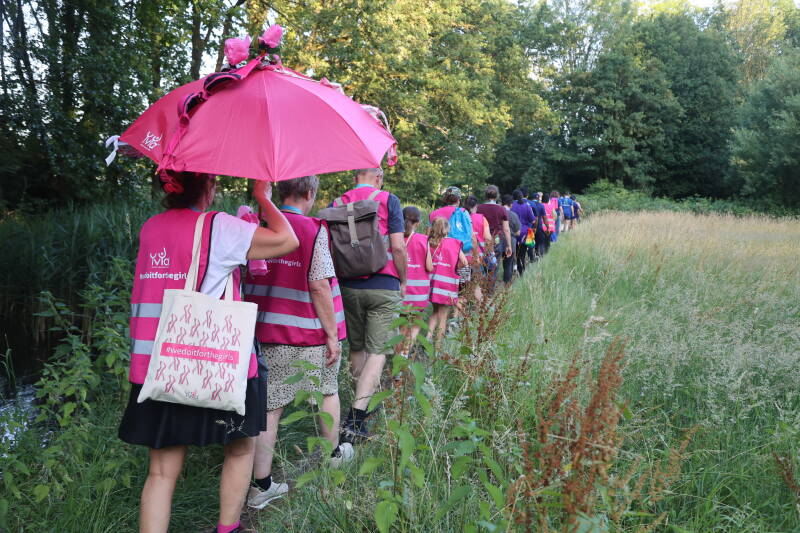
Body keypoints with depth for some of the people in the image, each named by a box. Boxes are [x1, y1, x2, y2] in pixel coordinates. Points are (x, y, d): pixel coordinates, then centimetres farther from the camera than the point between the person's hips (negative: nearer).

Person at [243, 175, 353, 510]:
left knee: (270, 406, 5)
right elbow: (319, 285, -17)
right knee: (327, 391, 20)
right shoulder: (313, 229, -13)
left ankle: (261, 485, 5)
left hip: (267, 331, 4)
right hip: (310, 333, -3)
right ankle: (334, 454, 39)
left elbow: (247, 280, 9)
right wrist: (332, 334, -10)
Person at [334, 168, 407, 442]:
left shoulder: (339, 202, 5)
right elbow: (398, 246, -9)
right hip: (384, 286, -3)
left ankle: (365, 403, 28)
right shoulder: (388, 200, -3)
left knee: (356, 349, 17)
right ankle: (356, 417, -11)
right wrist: (403, 282, 3)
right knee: (377, 352, -2)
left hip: (348, 286, 4)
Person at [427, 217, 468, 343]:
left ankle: (428, 336, 6)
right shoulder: (453, 243, -2)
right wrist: (455, 269, 11)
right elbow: (464, 262, -5)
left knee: (435, 312, 22)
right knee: (443, 315, 6)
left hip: (432, 280, 3)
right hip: (447, 283, -3)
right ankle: (438, 344, 6)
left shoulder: (429, 243, 1)